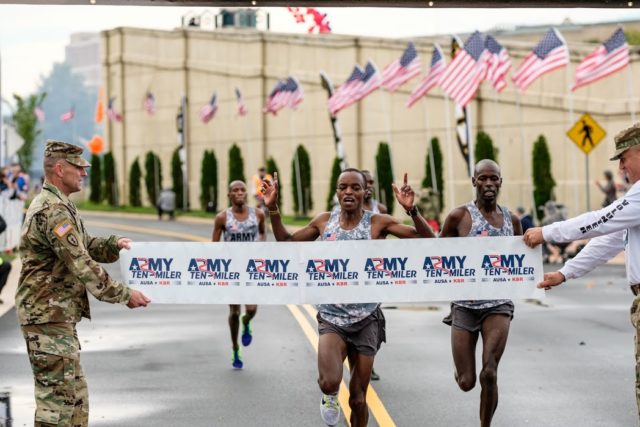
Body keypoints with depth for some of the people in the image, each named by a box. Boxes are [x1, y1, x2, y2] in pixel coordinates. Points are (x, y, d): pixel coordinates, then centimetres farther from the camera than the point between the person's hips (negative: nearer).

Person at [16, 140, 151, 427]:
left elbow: (85, 245, 23)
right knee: (58, 396, -9)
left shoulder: (57, 205, 15)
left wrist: (113, 245, 2)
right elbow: (82, 266, -22)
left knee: (74, 395, 15)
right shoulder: (54, 211, -19)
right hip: (49, 316, -11)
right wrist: (124, 295, -16)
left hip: (58, 316, 11)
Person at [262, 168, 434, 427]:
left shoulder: (378, 223, -6)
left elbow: (427, 240, -12)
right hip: (331, 318, 1)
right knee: (330, 383, -26)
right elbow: (286, 242, 15)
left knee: (358, 399, 7)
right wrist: (273, 209, 3)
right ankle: (330, 395, 10)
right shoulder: (324, 221, 2)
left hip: (366, 321, 0)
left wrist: (412, 210, -28)